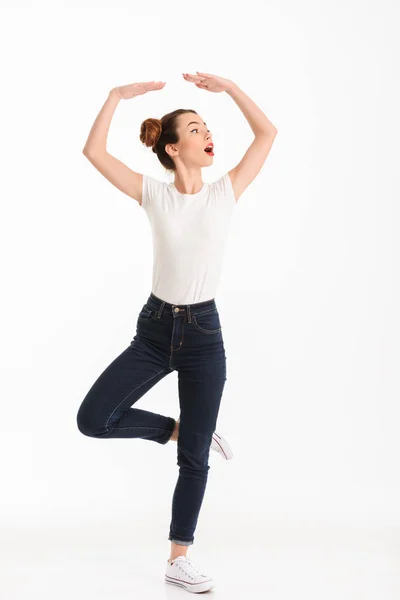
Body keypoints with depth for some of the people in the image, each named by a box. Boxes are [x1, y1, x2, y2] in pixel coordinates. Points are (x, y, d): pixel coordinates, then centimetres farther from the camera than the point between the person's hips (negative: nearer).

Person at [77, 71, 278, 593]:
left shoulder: (225, 192, -1)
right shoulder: (153, 194, -2)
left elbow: (267, 133, -1)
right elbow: (94, 151, -7)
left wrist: (227, 86, -3)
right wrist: (117, 96, -8)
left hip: (203, 333, 0)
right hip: (155, 328, 0)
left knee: (195, 457, 5)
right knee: (93, 420, -11)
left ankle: (179, 561, 21)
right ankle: (178, 428, 14)